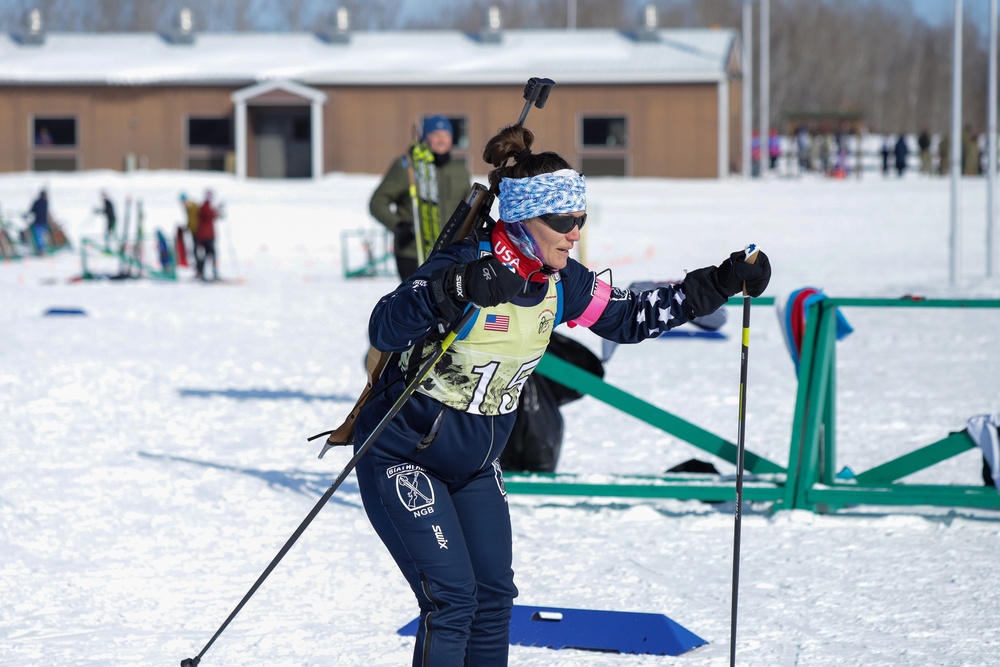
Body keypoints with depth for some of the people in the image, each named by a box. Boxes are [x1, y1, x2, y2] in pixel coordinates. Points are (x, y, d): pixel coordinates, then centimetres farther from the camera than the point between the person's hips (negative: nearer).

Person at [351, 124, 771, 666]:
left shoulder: (562, 283, -3)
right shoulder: (464, 265, -25)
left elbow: (630, 318, 10)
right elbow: (384, 330, -38)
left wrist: (724, 282, 2)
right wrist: (456, 290, -56)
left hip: (475, 465, 8)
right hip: (402, 456, -8)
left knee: (493, 597, 8)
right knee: (452, 598, -14)